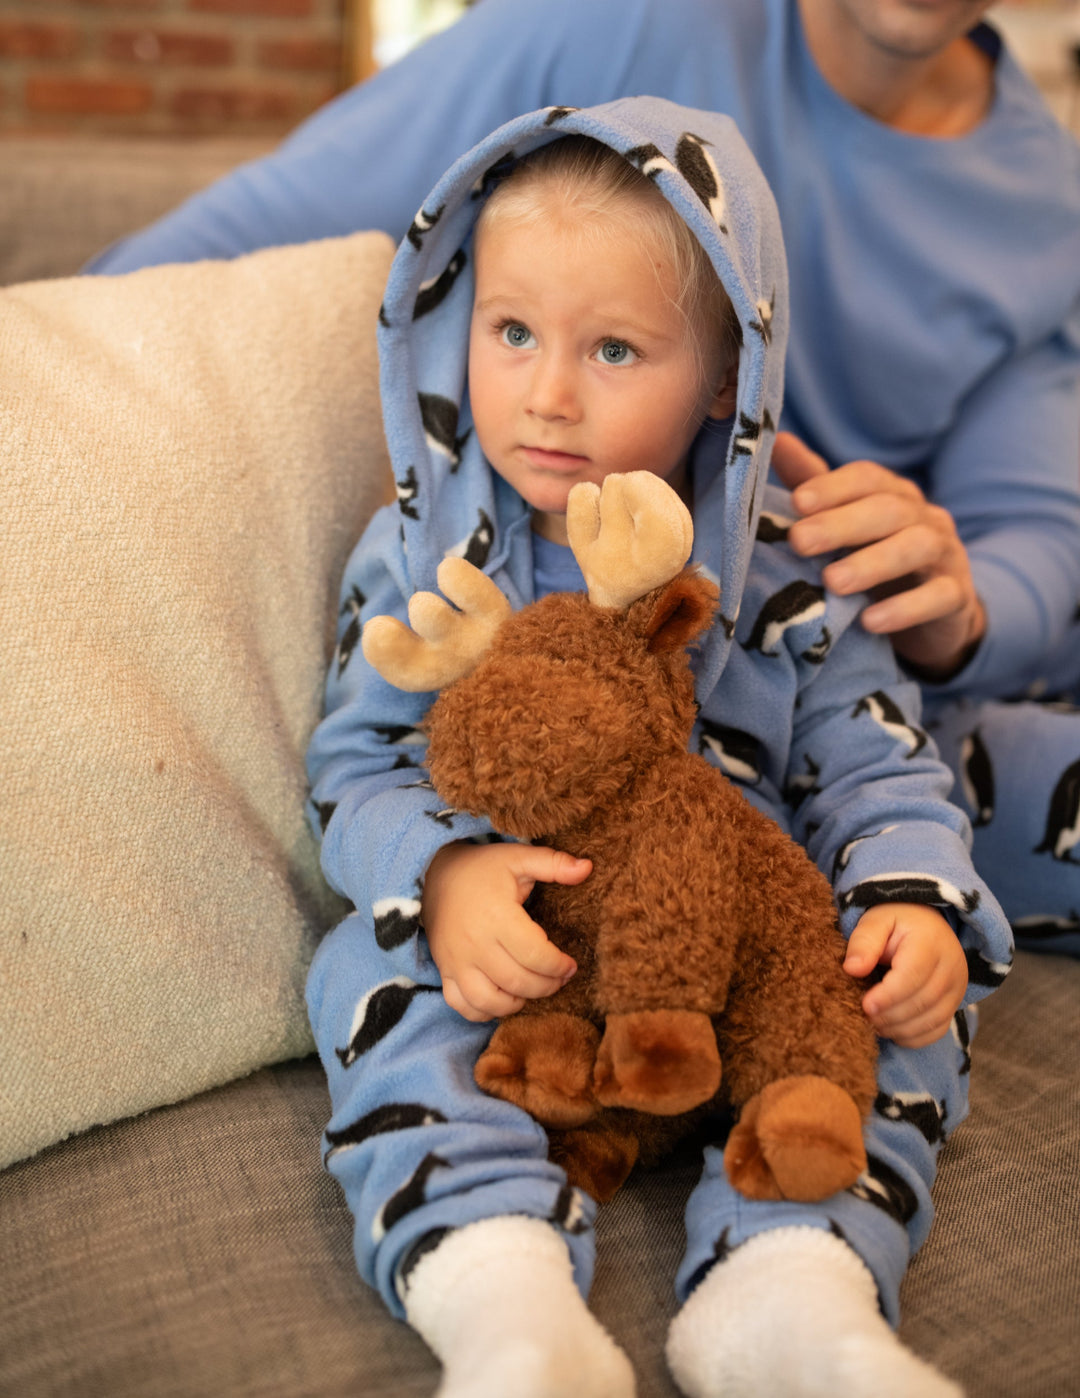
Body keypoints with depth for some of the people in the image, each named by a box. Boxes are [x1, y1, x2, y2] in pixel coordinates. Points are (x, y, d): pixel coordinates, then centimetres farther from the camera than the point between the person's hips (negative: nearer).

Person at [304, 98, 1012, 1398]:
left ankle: (789, 1293, -31)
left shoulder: (784, 570, -5)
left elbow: (875, 767, -2)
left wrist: (917, 906, -24)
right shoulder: (422, 553, -4)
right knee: (375, 967, -26)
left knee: (911, 979, -19)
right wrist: (443, 875, -28)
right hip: (510, 951, 0)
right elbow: (358, 766, -6)